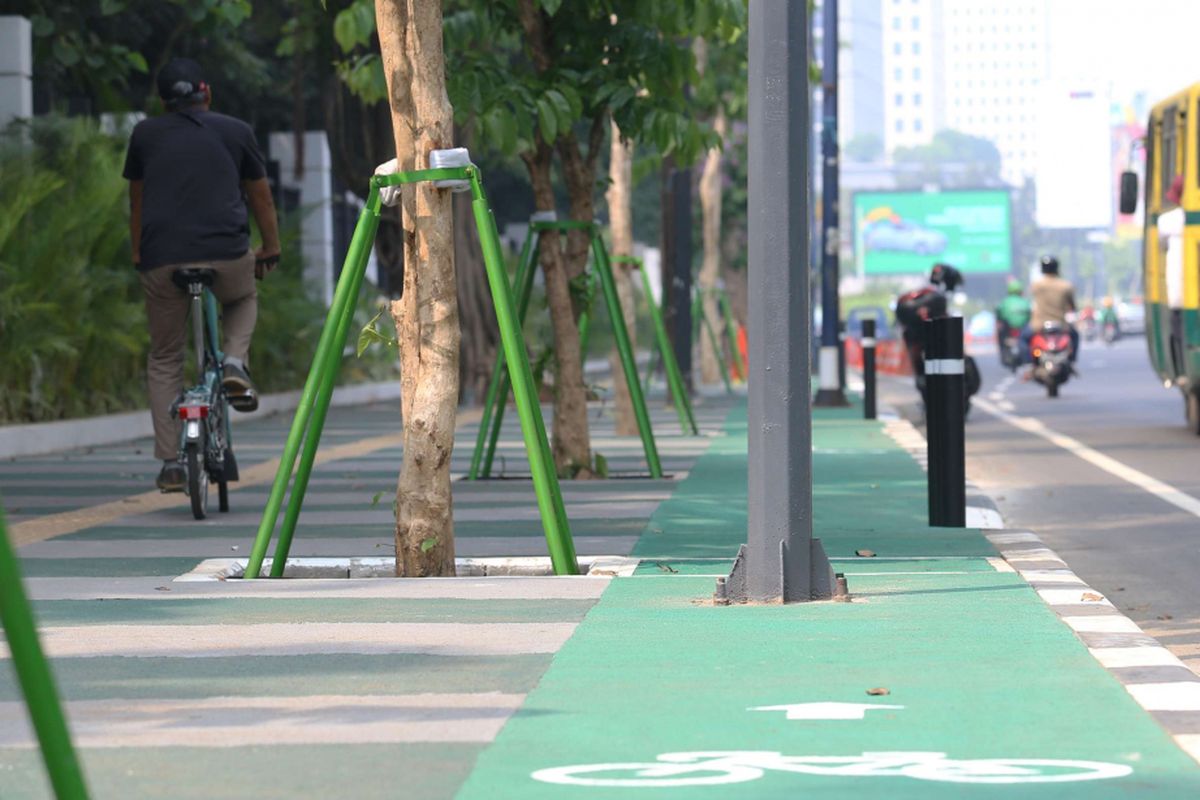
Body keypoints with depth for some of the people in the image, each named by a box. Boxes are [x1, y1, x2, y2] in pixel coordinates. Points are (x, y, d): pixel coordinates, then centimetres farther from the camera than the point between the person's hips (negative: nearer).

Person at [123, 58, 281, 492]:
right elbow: (261, 198, 19)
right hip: (227, 253, -1)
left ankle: (170, 464, 6)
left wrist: (138, 254, 34)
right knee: (243, 300, 34)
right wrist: (270, 251, 31)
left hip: (162, 259, 1)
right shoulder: (235, 132, 13)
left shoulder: (145, 134, 16)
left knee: (164, 360, 13)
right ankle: (235, 362, 4)